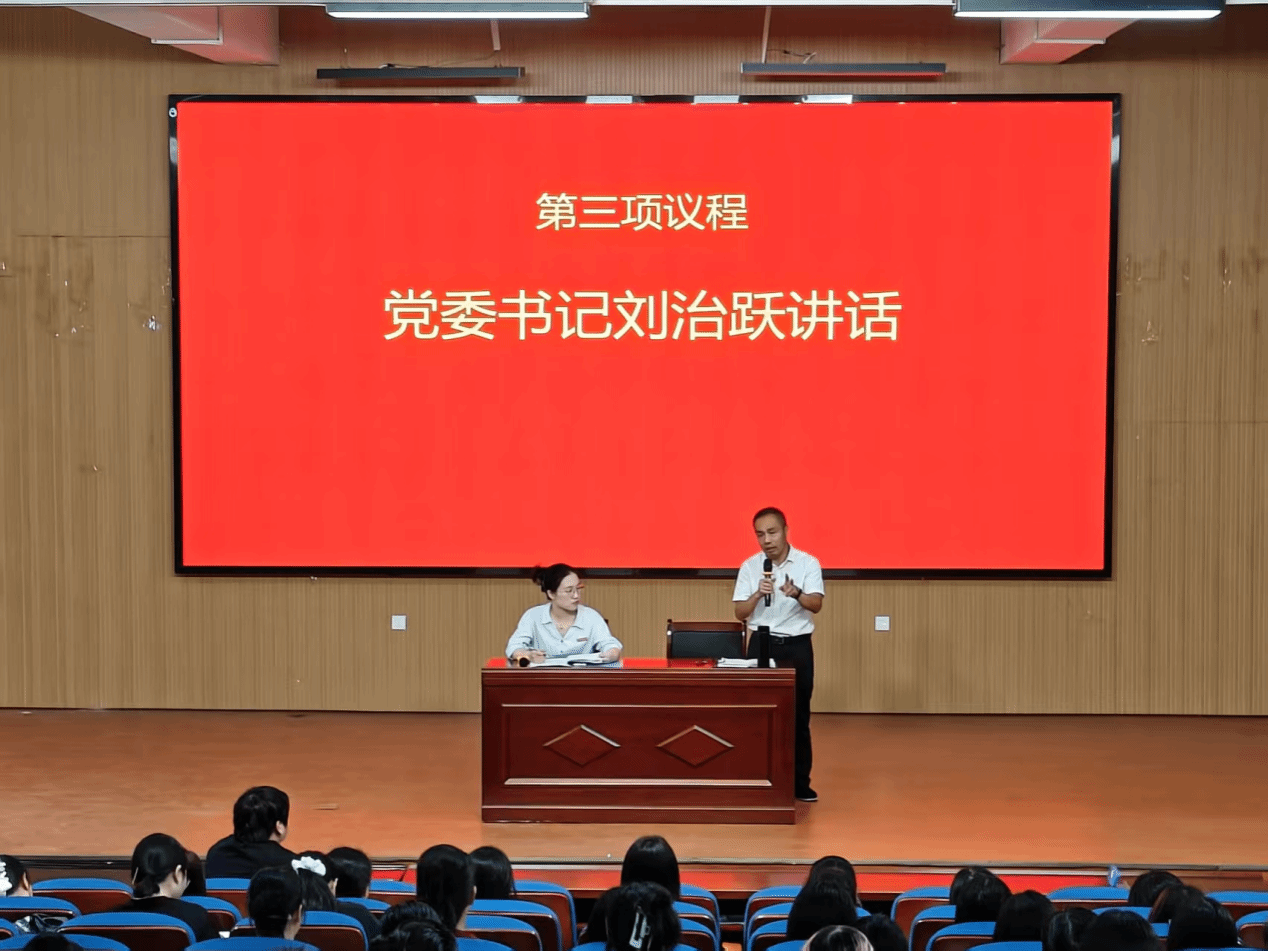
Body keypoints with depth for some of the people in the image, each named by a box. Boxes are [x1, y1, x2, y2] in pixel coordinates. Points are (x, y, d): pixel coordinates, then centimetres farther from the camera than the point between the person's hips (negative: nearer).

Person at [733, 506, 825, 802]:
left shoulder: (808, 563, -4)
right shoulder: (749, 567, 0)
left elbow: (816, 604, -16)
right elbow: (740, 613, -2)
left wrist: (796, 593, -37)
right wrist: (758, 594, -21)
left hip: (797, 646, -1)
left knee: (798, 715, 3)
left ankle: (800, 782, 9)